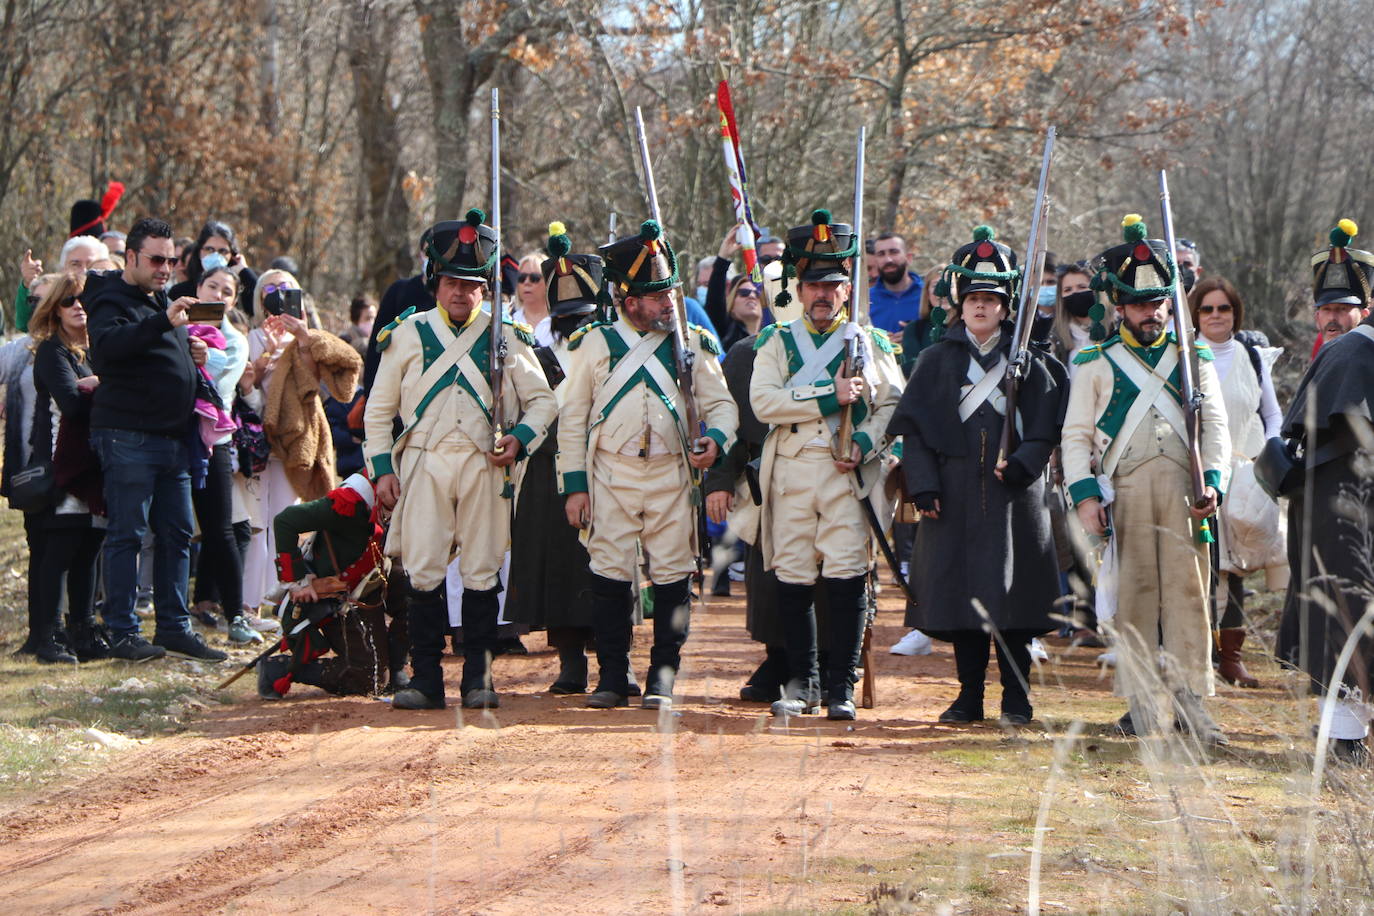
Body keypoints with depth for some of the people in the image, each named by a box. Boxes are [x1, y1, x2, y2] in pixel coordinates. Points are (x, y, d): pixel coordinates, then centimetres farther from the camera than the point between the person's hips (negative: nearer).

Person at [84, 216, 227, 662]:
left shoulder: (162, 300, 21)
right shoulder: (112, 300, -6)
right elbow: (106, 346, -28)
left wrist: (193, 353, 11)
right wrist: (163, 322, -39)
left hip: (172, 437, 9)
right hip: (128, 437, -8)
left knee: (177, 534, 9)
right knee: (127, 534, -6)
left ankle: (174, 626, 15)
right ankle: (123, 632, -4)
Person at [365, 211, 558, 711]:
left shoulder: (506, 338, 8)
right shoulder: (407, 336, 8)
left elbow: (543, 399, 11)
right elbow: (378, 411, 11)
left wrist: (520, 438, -7)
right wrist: (382, 468, 2)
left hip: (484, 467, 0)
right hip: (423, 463, 0)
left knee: (481, 572, 0)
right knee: (423, 571, -5)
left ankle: (478, 677, 5)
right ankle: (426, 678, -1)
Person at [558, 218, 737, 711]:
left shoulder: (692, 345, 7)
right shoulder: (596, 344, 5)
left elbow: (722, 404, 9)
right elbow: (572, 417, 6)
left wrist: (714, 439, -14)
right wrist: (575, 484, 1)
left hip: (672, 479, 1)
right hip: (610, 477, -1)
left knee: (673, 578, 0)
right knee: (610, 576, -1)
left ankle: (662, 679, 8)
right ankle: (613, 678, 7)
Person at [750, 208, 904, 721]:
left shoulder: (870, 343, 12)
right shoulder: (777, 343, 11)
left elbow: (893, 404, 6)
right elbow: (763, 401, -5)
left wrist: (866, 443, -12)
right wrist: (830, 396, -12)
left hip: (848, 473, -1)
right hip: (791, 472, 1)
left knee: (846, 577, -8)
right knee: (793, 578, 2)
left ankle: (842, 688, -3)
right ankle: (801, 683, 12)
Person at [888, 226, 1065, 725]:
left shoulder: (1030, 363, 9)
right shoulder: (936, 361, 9)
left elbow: (1045, 430, 3)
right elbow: (913, 427, 5)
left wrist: (1021, 463, -15)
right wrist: (923, 485, -6)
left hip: (1014, 494, -1)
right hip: (955, 496, 1)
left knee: (1012, 597, -3)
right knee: (961, 594, 1)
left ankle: (1016, 697, 4)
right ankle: (969, 696, 9)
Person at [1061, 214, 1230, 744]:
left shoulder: (1194, 358, 15)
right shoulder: (1096, 364, 10)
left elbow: (1215, 425, 9)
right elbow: (1076, 435, 7)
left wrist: (1212, 481, -6)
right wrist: (1084, 495, -6)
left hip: (1184, 486, 1)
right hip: (1124, 488, -1)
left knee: (1187, 586, -5)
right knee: (1133, 591, 0)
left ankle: (1190, 700, -5)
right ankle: (1141, 703, 4)